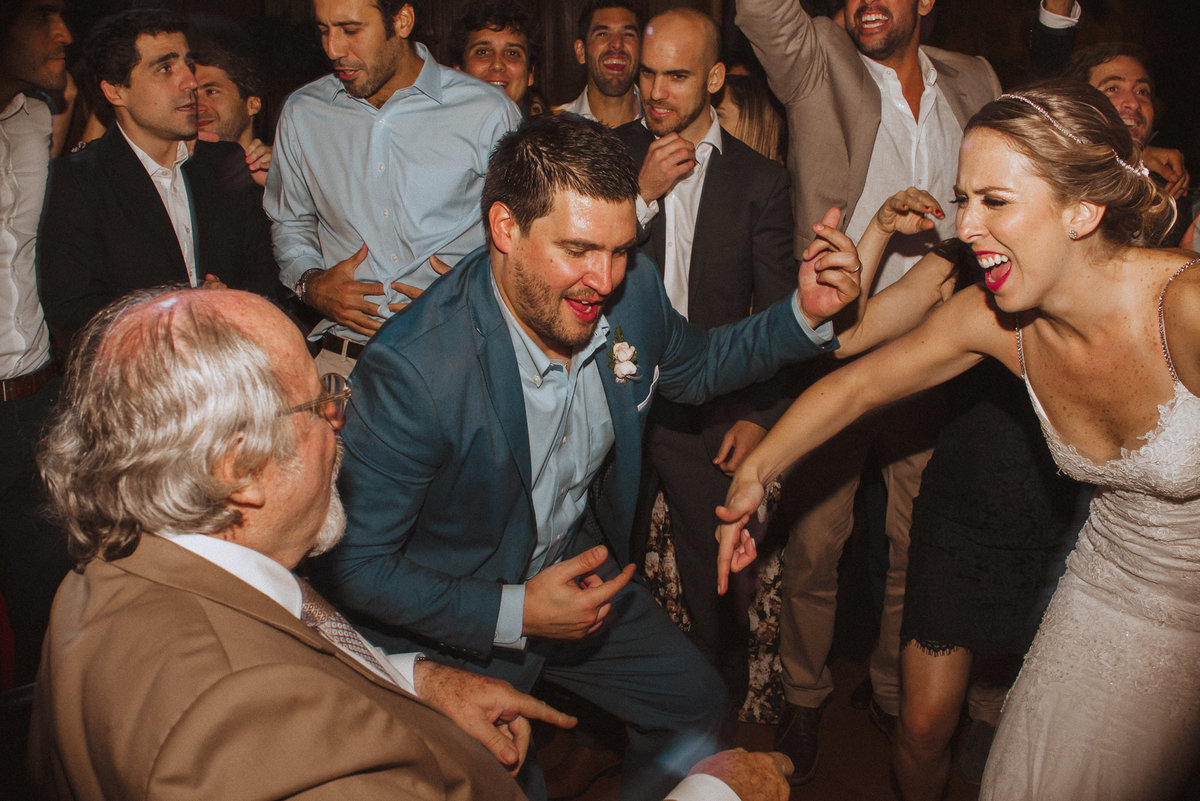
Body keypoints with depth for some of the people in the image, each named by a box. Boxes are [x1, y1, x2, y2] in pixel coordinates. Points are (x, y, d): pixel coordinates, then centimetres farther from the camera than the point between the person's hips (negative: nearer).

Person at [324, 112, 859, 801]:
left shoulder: (632, 288, -16)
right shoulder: (409, 371, -35)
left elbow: (695, 368, 7)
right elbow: (357, 565, -24)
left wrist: (804, 313, -9)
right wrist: (514, 614, -27)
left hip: (579, 564, 6)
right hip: (454, 623, -5)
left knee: (698, 706, 18)